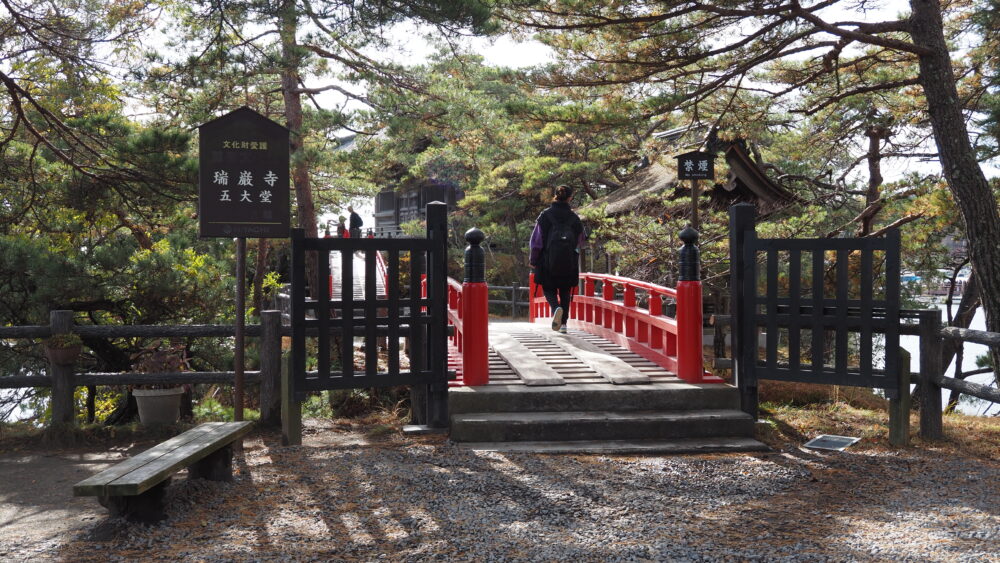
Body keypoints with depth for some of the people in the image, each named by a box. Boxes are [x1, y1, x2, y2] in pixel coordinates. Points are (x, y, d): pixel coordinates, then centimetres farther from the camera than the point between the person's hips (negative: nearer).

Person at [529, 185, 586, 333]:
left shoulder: (545, 215, -3)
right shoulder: (574, 218, 2)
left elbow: (536, 239, -3)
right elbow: (581, 239, 12)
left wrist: (533, 259, 6)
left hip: (548, 260, -2)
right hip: (569, 262, 2)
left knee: (549, 289, 8)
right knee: (565, 291, 13)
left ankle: (556, 308, -22)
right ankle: (563, 322, 10)